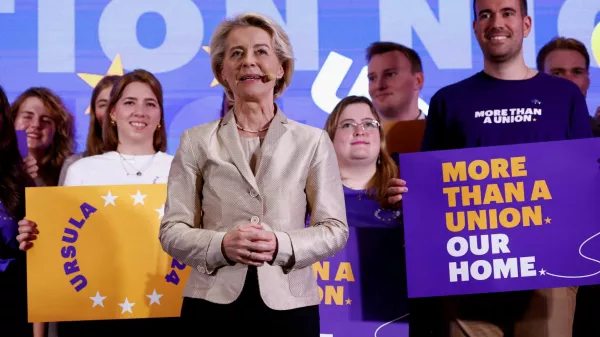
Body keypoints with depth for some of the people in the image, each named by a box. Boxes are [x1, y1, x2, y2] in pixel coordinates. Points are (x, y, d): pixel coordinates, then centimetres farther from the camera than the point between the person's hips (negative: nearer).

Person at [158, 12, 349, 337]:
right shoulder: (196, 141, 5)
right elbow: (172, 230, 2)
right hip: (213, 306, 0)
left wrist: (282, 246, -15)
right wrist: (221, 245, -16)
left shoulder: (313, 141, 4)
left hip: (289, 307, 0)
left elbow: (334, 228, 2)